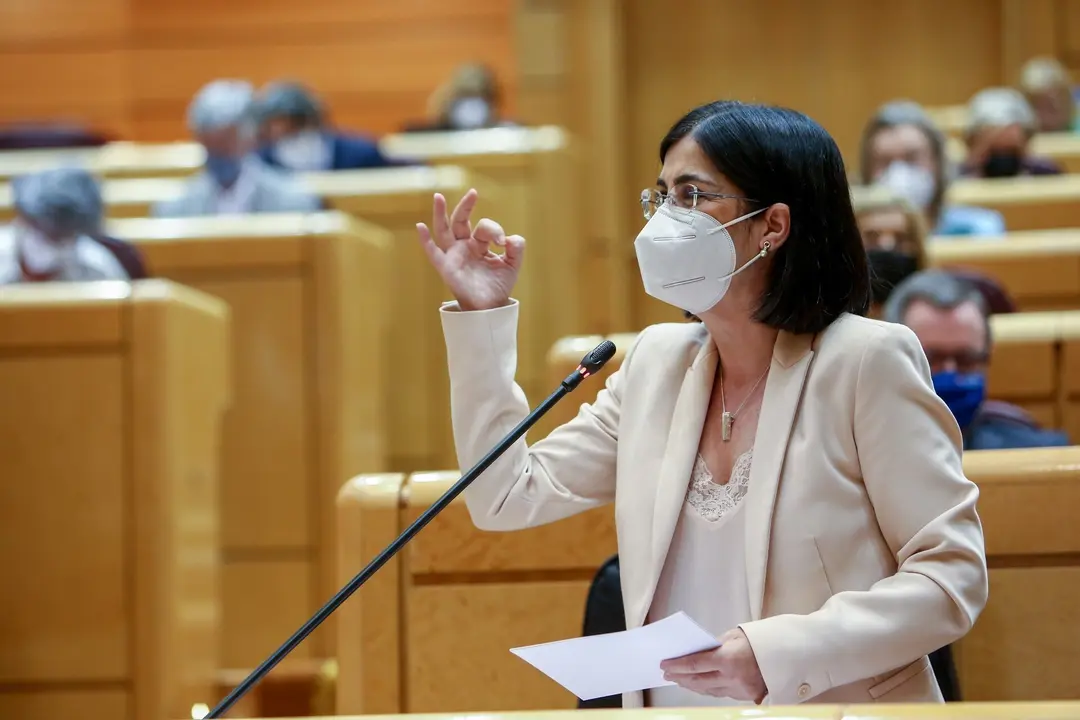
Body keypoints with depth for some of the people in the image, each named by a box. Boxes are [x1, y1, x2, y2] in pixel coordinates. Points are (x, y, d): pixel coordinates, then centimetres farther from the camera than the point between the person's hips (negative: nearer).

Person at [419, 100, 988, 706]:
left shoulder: (866, 361, -6)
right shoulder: (657, 362, 12)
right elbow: (511, 495, 13)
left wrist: (780, 655, -19)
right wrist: (480, 312, 11)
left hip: (837, 708, -4)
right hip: (670, 705, 4)